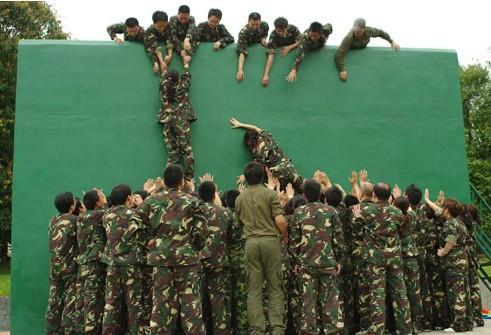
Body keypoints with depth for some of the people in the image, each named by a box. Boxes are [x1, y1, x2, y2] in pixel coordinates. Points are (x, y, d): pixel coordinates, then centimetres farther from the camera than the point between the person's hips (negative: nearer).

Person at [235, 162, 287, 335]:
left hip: (251, 242, 3)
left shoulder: (240, 198, 11)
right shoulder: (270, 194, -2)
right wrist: (284, 236, 7)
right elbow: (280, 220, -9)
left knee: (254, 288, 5)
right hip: (271, 240, -2)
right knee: (275, 287, 4)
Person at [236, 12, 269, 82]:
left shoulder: (264, 25, -26)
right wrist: (240, 69, -58)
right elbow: (242, 51, -47)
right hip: (247, 47, -3)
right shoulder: (243, 32, -39)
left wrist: (263, 39, -24)